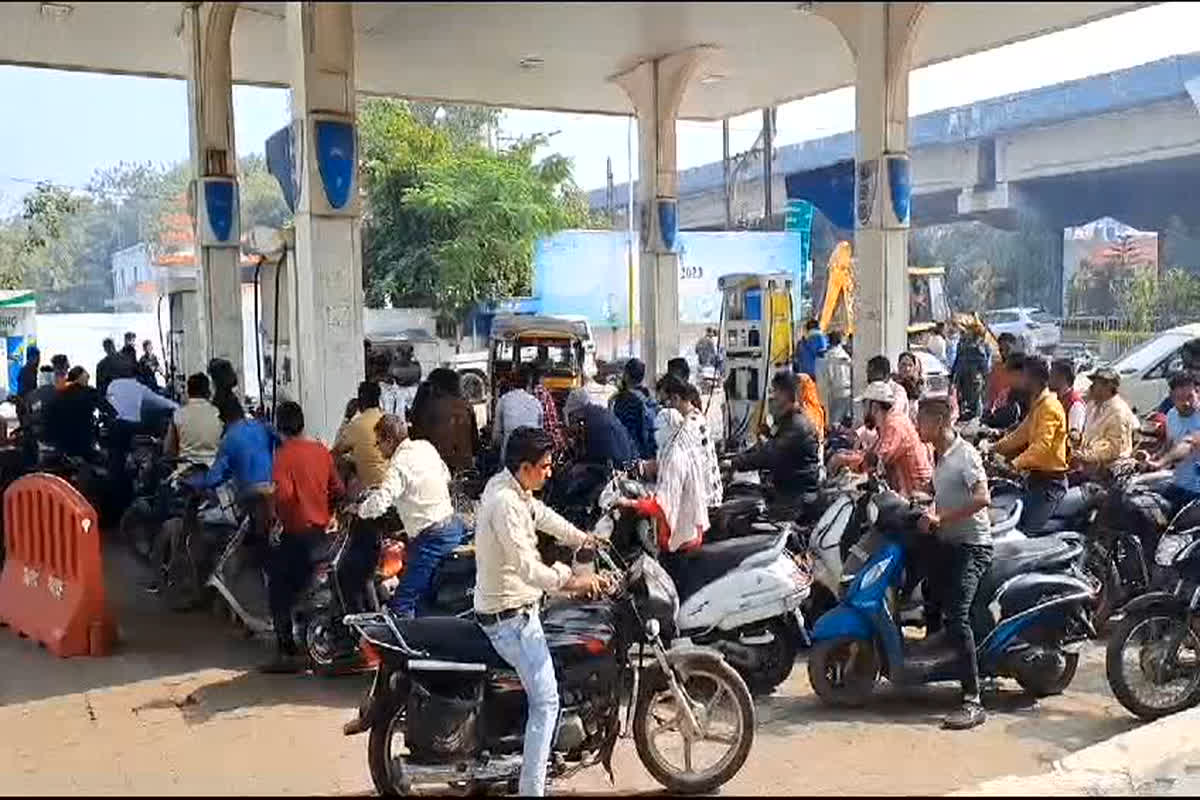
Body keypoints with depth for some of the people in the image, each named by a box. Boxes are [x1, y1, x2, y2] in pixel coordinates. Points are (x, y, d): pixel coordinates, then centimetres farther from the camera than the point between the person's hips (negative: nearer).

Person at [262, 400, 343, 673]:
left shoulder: (284, 455, -16)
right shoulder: (321, 450, 3)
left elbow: (283, 494, -29)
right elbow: (337, 489, 9)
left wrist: (277, 520, -13)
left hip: (294, 533, -7)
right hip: (320, 531, 7)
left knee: (280, 594, 3)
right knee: (306, 590, 20)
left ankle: (287, 653, 3)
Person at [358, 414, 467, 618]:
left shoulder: (399, 465, -15)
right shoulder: (425, 447, 7)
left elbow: (379, 503, -26)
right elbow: (446, 476, 22)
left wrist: (357, 509, -9)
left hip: (432, 538, -9)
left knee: (401, 603, -6)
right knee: (427, 596, 20)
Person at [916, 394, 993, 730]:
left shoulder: (965, 454, -13)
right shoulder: (939, 456, 15)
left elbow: (982, 498, -25)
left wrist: (940, 518, -25)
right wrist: (930, 514, 9)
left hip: (972, 545, -10)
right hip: (946, 543, 10)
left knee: (957, 617, -20)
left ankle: (972, 702, -21)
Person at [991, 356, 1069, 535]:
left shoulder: (1049, 407, -17)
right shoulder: (1038, 405, 16)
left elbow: (1042, 446, -27)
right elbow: (1021, 434, 21)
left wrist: (1015, 464, -34)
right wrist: (995, 448, 13)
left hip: (1049, 480, -10)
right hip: (1038, 475, 10)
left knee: (1028, 531, -16)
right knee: (1018, 523, 11)